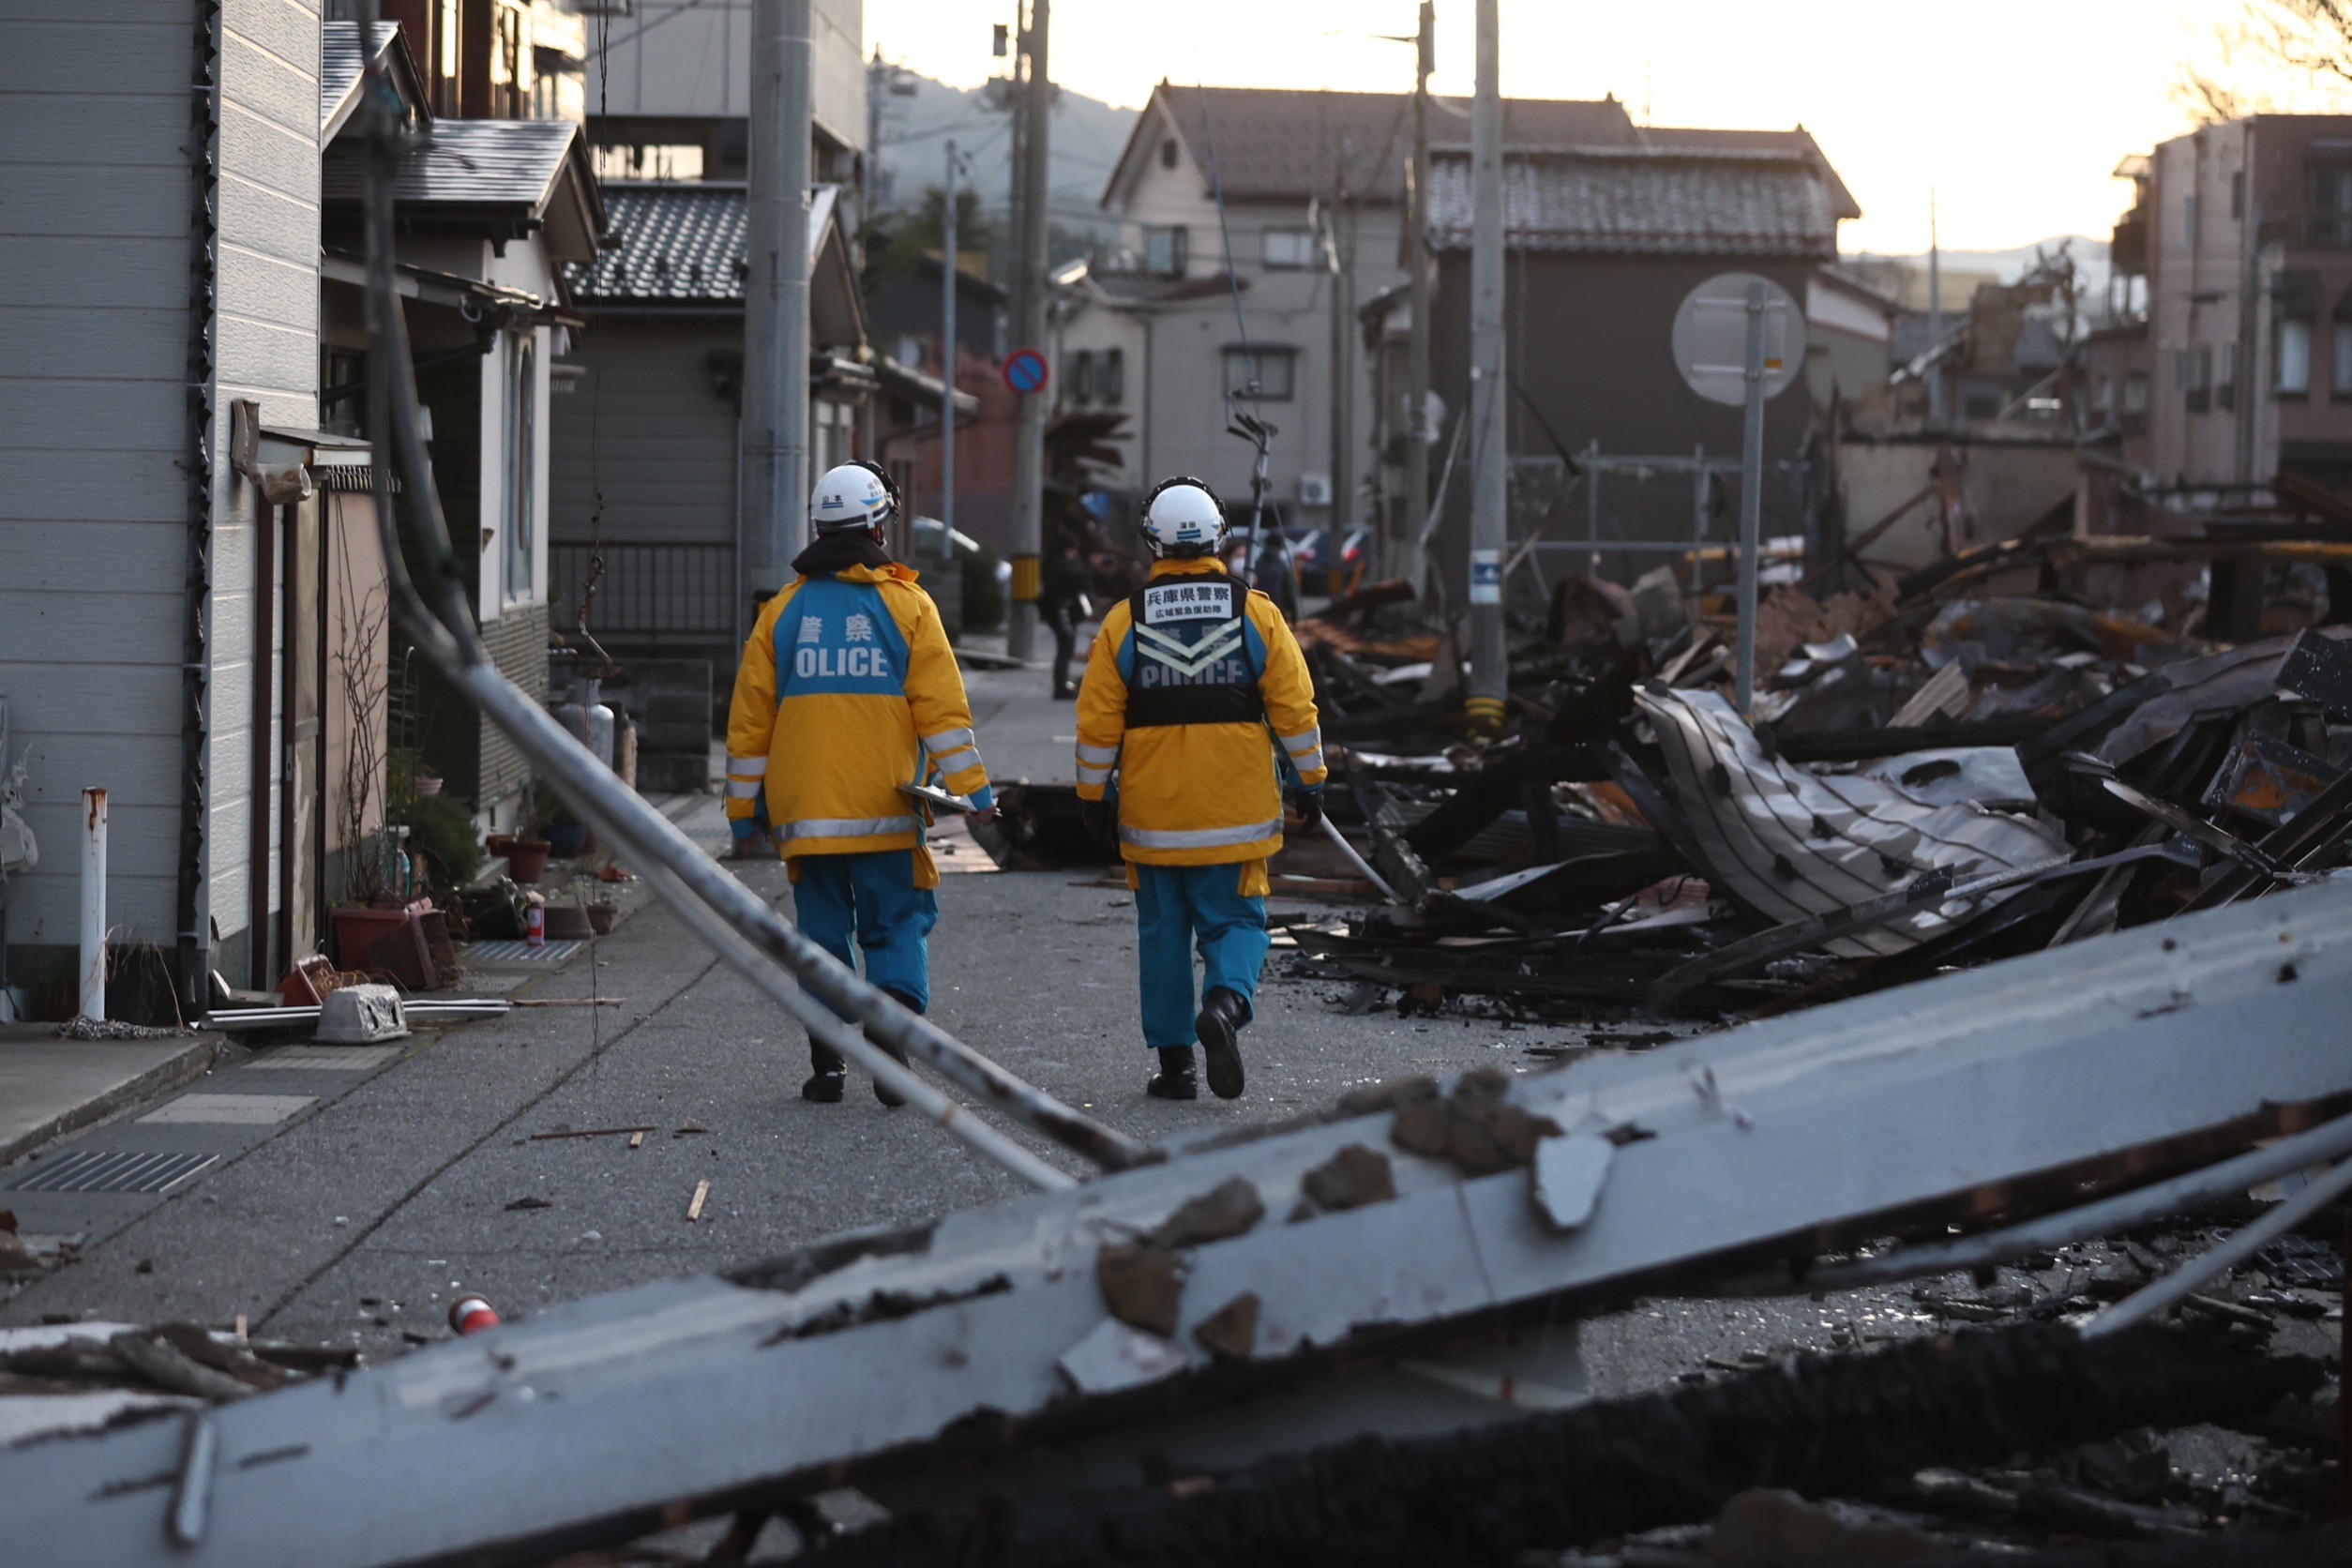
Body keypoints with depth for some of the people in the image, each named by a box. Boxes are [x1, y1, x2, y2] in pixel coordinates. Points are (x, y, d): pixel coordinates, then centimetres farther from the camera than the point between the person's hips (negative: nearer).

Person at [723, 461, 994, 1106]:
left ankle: (827, 1065, 7)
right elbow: (942, 708, -5)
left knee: (823, 933, 8)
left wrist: (743, 803, 15)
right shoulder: (907, 604, 0)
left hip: (805, 812, 2)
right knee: (897, 928, 5)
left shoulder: (783, 610, 7)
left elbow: (750, 718, 9)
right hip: (887, 811, -2)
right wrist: (969, 787, -2)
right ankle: (893, 1044, -11)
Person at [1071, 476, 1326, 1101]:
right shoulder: (1256, 613, -2)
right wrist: (1309, 780, 9)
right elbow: (1294, 707, -1)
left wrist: (1094, 794, 9)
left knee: (1163, 932, 10)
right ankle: (1225, 1003, -23)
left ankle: (1173, 1061, 12)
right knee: (1235, 922, 7)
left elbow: (1097, 720, -1)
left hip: (1151, 814, 1)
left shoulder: (1124, 621, -2)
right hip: (1236, 810, 0)